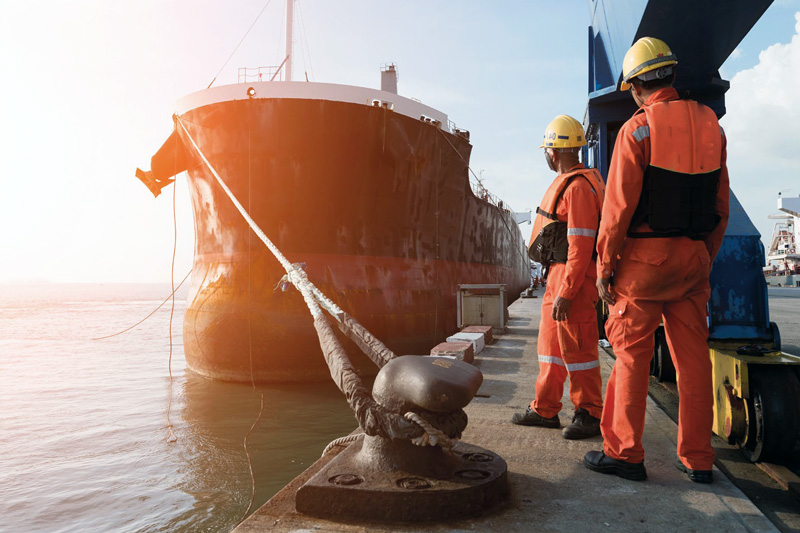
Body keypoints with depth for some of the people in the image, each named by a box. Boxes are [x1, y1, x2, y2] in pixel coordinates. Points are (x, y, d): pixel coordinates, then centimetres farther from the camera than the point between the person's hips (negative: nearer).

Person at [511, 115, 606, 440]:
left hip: (574, 279, -11)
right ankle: (545, 409, 26)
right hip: (559, 276, 11)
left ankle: (589, 415, 12)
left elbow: (581, 245, -22)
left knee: (576, 348, -2)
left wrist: (565, 293, -24)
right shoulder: (568, 183, 17)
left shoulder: (578, 186, -16)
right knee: (550, 343, 15)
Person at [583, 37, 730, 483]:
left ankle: (625, 453, 10)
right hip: (693, 256, 6)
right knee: (693, 356, 9)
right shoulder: (710, 124, 10)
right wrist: (706, 259, 19)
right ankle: (698, 458, 18)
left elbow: (619, 206, -13)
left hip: (646, 256, -6)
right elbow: (722, 204, 13)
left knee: (632, 354, 2)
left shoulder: (638, 128, -9)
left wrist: (605, 265, -6)